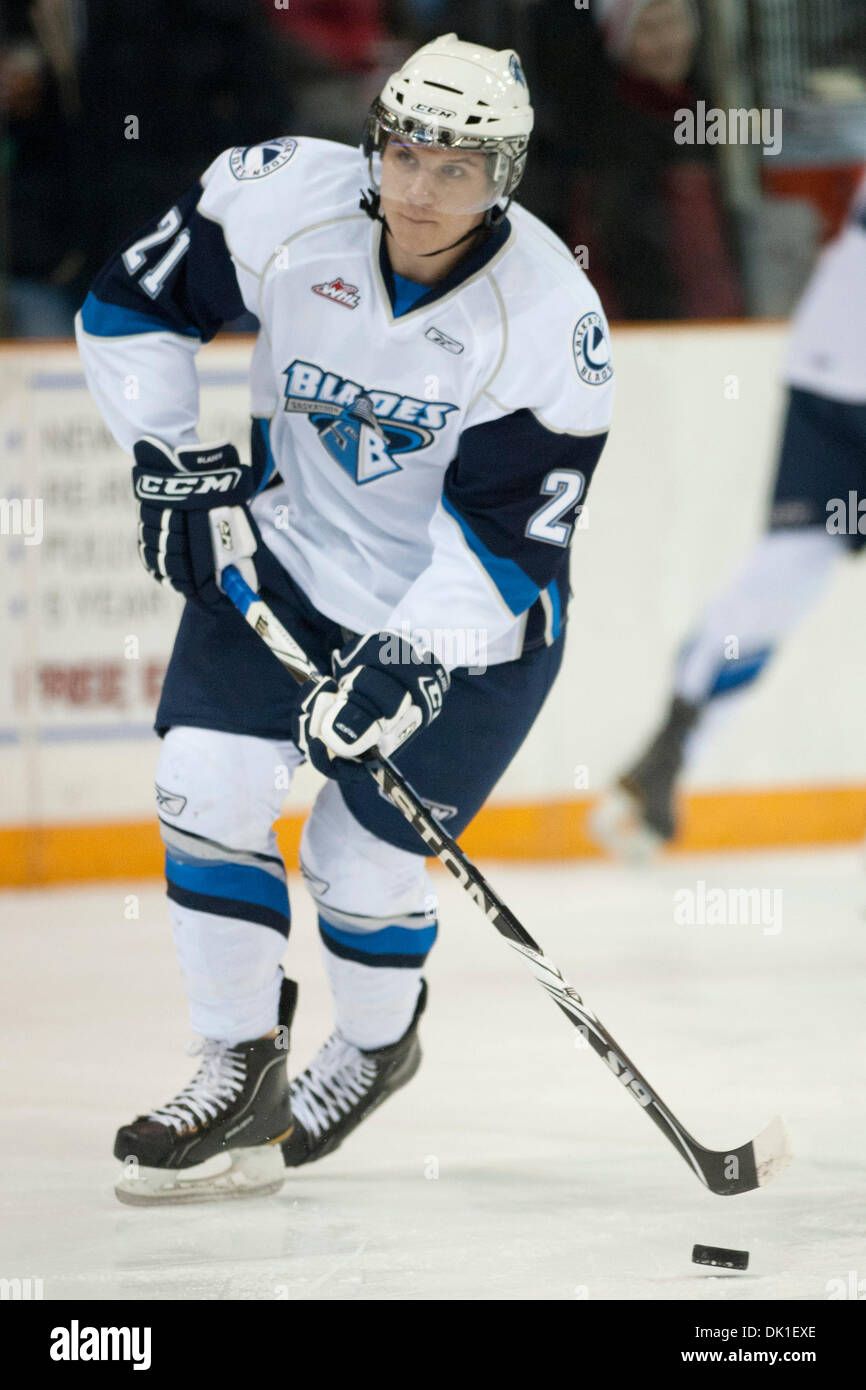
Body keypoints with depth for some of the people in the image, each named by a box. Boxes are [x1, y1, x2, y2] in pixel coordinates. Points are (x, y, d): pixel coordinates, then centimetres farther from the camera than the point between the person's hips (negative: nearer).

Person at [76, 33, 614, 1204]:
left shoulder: (550, 319, -25)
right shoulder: (285, 200, -18)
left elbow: (506, 536, -24)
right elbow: (132, 302, -2)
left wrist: (410, 662, -32)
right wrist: (166, 459, -7)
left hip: (469, 614, -3)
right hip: (287, 555, 3)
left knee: (361, 862, -2)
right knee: (208, 785, -11)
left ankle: (379, 1043, 31)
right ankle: (243, 1073, 4)